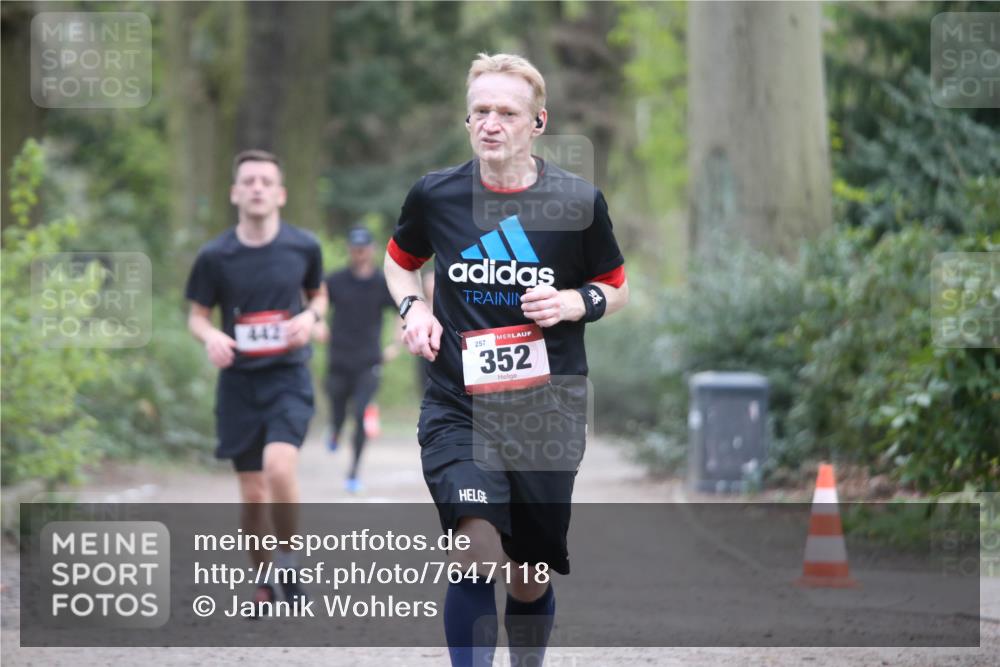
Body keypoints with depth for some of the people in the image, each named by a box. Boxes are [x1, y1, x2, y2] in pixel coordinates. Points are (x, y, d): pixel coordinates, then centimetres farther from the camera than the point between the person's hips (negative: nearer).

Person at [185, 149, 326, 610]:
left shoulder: (303, 247, -1)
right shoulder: (215, 256, -3)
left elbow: (318, 295, 16)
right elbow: (197, 314, 7)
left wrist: (310, 317, -6)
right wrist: (210, 336, -15)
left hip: (289, 377, -1)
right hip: (238, 381, 1)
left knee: (279, 466, -24)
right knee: (252, 493, 3)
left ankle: (288, 561, -3)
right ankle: (263, 580, 22)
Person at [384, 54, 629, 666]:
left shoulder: (578, 201, -2)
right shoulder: (435, 195, 0)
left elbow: (616, 288, 12)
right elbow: (400, 260, 20)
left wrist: (574, 303, -9)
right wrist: (413, 309, 1)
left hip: (548, 410, 1)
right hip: (458, 408, -1)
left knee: (531, 581, 11)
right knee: (479, 557, -23)